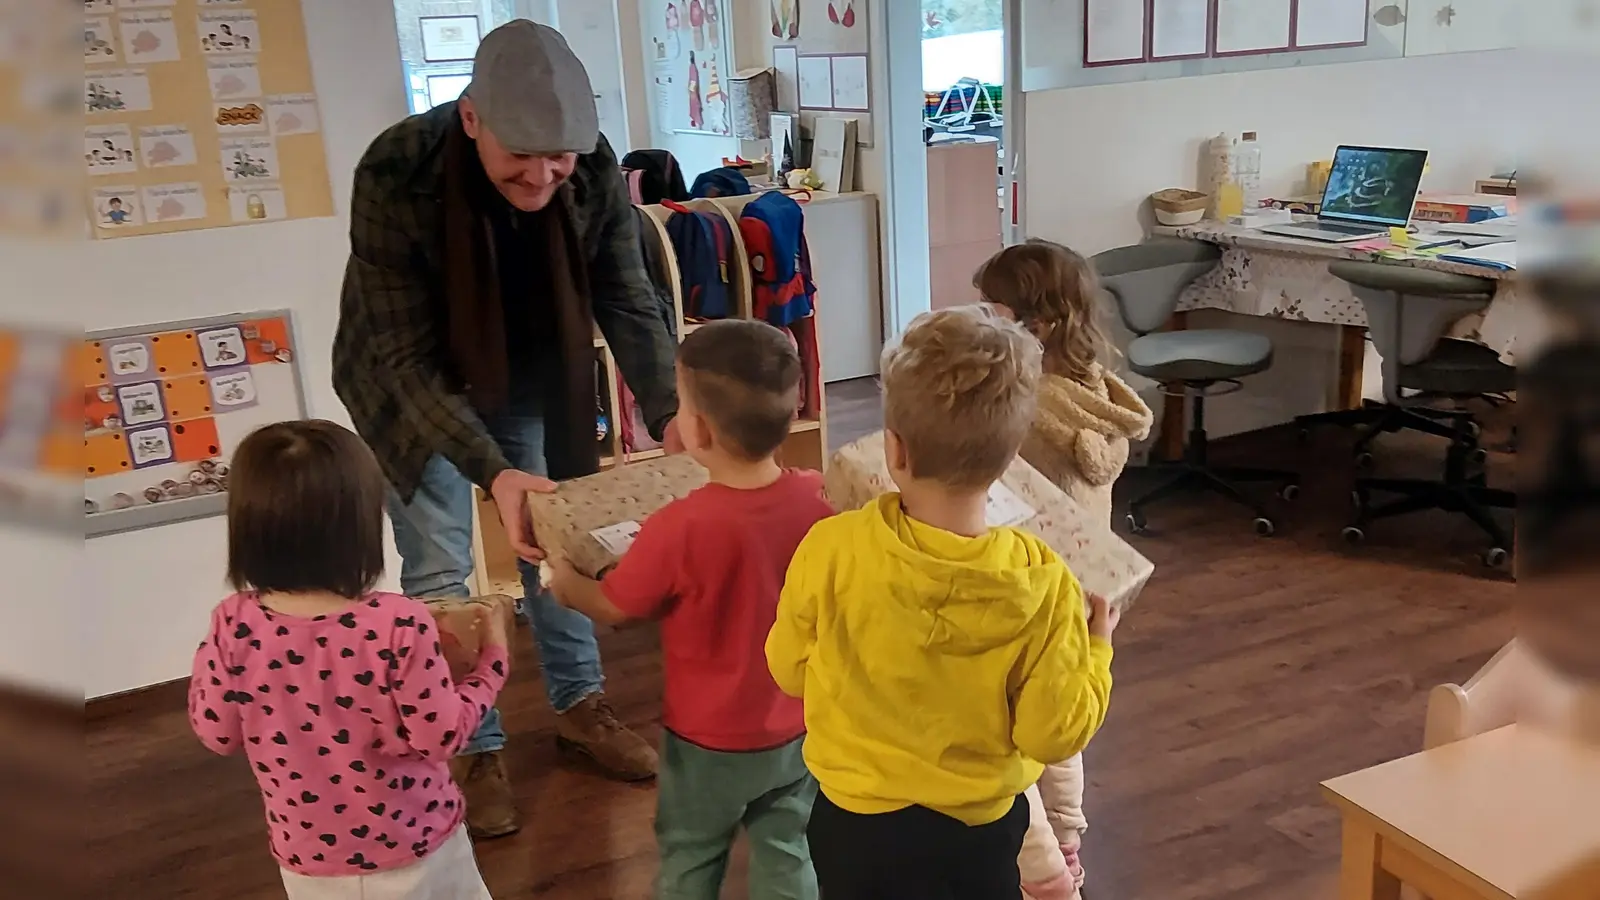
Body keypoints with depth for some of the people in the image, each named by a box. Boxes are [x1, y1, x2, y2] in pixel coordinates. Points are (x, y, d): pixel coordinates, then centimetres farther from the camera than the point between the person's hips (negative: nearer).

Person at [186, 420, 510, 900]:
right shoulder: (398, 625, -27)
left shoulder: (234, 627, -18)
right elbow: (441, 737, -18)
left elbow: (218, 733, -4)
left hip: (309, 860, 3)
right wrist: (491, 661, -5)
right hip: (413, 849, -3)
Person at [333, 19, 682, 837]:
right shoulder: (394, 176, -35)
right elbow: (407, 359, -33)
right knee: (440, 567, 0)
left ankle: (579, 705, 33)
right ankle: (471, 748, 19)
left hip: (534, 369, 4)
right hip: (412, 378, -3)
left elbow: (628, 302, -18)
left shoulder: (594, 170, -25)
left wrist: (670, 414, -34)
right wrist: (491, 471, -45)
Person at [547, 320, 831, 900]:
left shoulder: (681, 528, -31)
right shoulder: (817, 499, -18)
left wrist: (566, 581, 7)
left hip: (710, 742, -3)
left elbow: (611, 607, -13)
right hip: (796, 730, 4)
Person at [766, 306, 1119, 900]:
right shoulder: (1041, 583, -24)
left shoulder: (831, 550, -24)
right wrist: (1096, 649, 2)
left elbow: (789, 670, -7)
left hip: (856, 822, 0)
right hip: (982, 828, 0)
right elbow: (1055, 733, -14)